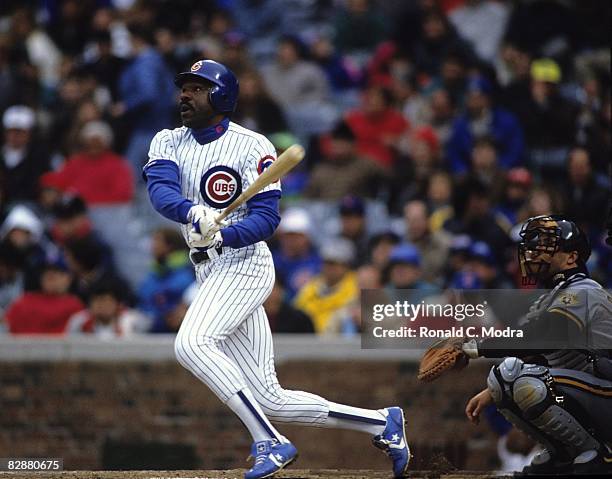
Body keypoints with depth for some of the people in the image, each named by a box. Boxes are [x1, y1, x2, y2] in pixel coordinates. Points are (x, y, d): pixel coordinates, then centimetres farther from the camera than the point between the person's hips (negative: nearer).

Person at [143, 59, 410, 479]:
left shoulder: (252, 146, -6)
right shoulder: (168, 143, 9)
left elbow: (266, 218, -12)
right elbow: (160, 189, -11)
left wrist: (222, 234, -31)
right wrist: (193, 212, -33)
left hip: (244, 263, -7)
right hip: (211, 273, 7)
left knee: (191, 343, -30)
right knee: (270, 400, 4)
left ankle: (269, 443, -26)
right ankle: (382, 423, 15)